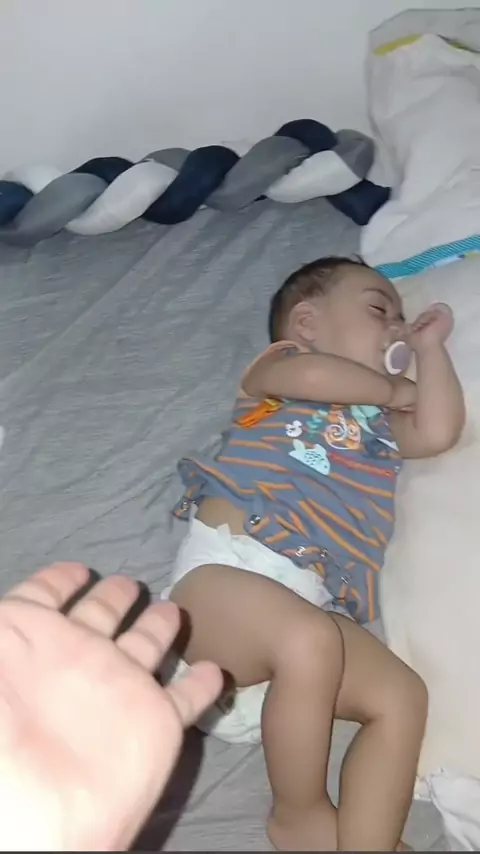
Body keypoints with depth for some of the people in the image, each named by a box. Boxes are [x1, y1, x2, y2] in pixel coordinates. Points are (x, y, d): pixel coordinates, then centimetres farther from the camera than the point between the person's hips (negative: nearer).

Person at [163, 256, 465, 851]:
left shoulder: (382, 422, 35)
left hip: (313, 606, 7)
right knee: (308, 642, -35)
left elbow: (439, 432, 15)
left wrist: (429, 347, 28)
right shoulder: (278, 366, 18)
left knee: (402, 697, -15)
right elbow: (312, 377, -7)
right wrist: (393, 390, 12)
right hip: (223, 568, -6)